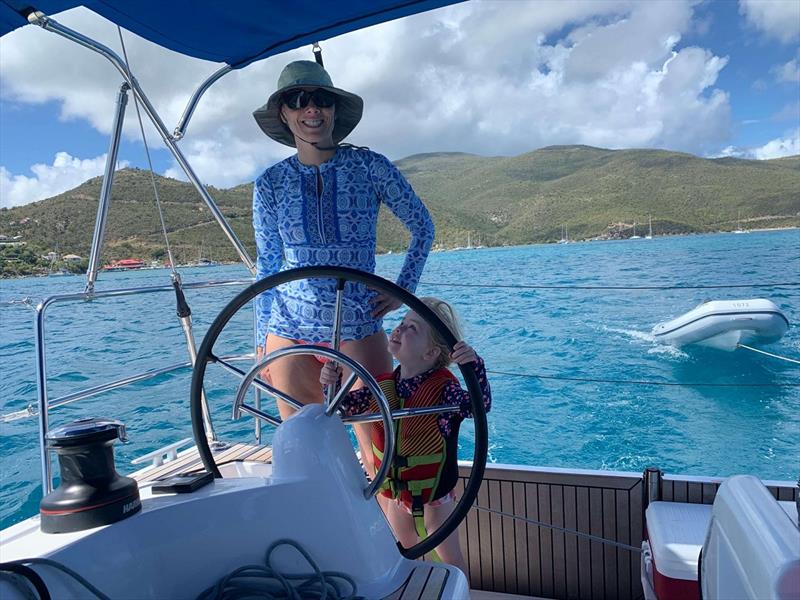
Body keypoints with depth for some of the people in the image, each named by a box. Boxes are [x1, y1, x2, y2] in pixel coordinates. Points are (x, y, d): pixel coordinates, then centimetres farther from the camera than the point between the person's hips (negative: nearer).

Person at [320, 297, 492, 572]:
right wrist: (332, 383, -17)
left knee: (448, 556, 14)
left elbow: (481, 405, -37)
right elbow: (346, 405, 2)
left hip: (433, 493, -6)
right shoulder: (383, 386, -6)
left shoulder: (443, 388, -23)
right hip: (394, 491, 6)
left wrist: (475, 365, -52)